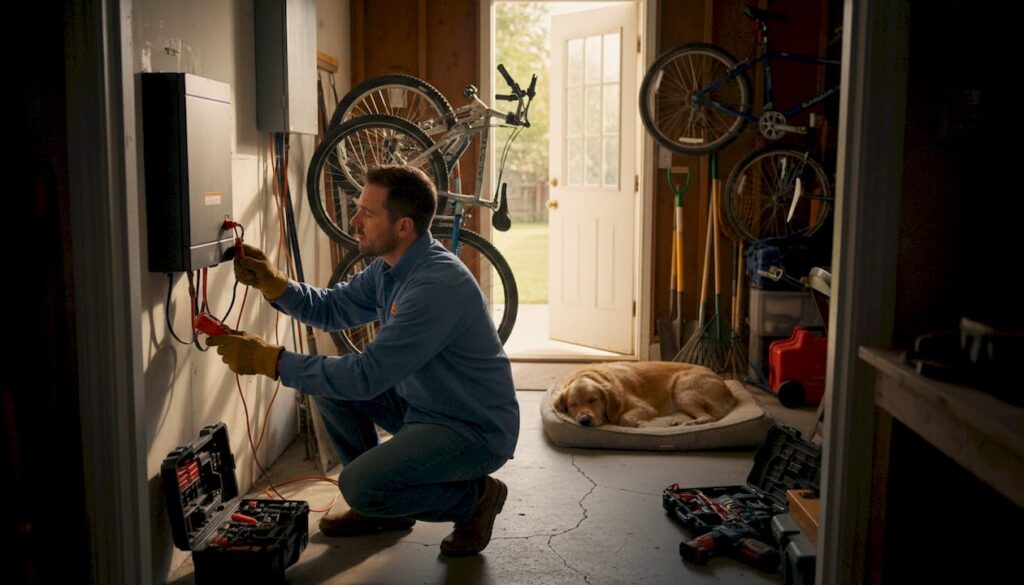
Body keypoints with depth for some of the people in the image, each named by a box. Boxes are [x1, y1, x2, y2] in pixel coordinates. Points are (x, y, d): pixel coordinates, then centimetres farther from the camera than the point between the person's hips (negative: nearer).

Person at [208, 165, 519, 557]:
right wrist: (271, 282, -6)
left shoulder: (437, 286, -30)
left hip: (475, 431, -9)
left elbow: (367, 375, -31)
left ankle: (476, 497, 2)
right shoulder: (390, 266, 1)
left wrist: (270, 360, -26)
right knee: (329, 383, 4)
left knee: (360, 485, -24)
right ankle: (380, 505, 16)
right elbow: (332, 309, 12)